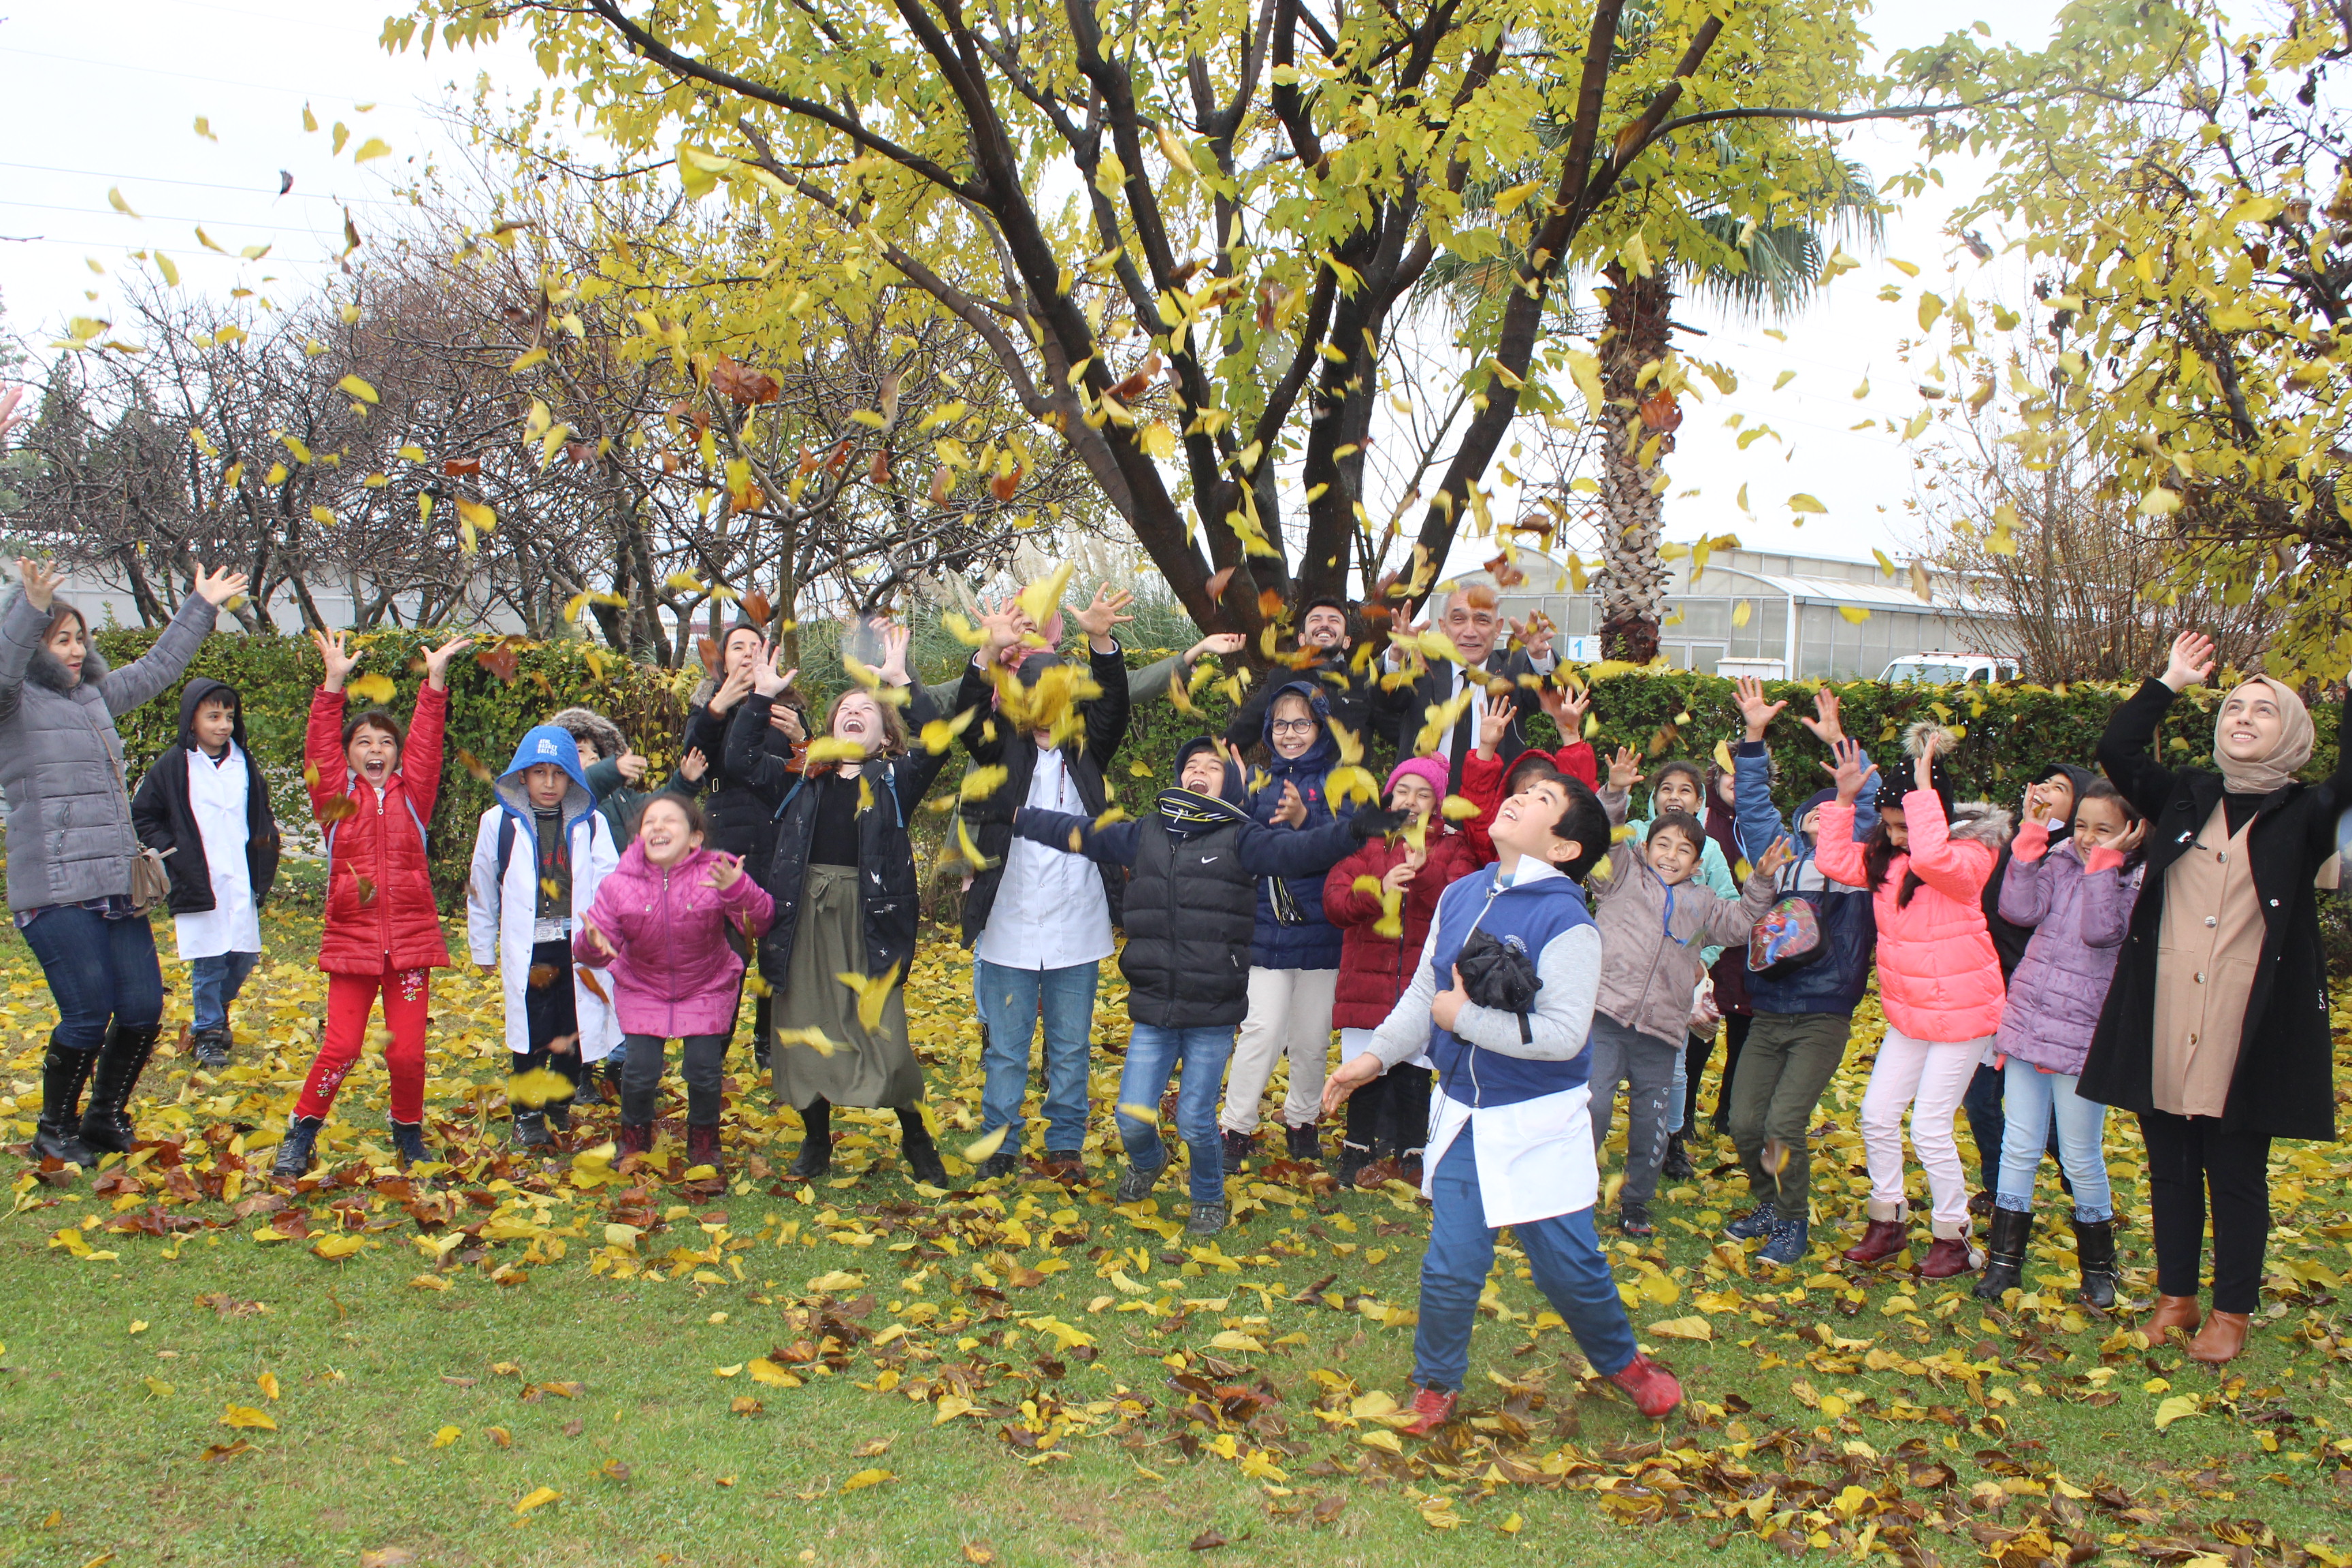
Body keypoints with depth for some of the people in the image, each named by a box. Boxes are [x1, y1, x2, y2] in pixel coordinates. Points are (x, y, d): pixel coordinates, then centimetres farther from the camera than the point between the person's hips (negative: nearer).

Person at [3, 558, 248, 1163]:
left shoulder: (94, 694, 19)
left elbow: (156, 669, 34)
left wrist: (201, 608, 40)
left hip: (117, 886, 7)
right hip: (54, 892, -7)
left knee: (143, 1009, 4)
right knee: (89, 1016, -8)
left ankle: (105, 1119, 25)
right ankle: (55, 1132, 13)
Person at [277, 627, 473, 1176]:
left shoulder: (412, 795, 7)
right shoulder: (335, 796, 5)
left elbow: (427, 743, -1)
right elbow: (319, 746, -5)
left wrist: (435, 681, -8)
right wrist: (334, 683, -14)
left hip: (411, 941, 1)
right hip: (351, 940, -1)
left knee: (407, 1052, 1)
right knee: (340, 1048, -4)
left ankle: (409, 1132, 23)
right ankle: (301, 1135, 15)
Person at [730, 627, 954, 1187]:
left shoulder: (897, 778, 7)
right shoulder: (804, 778, 15)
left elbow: (939, 742, -10)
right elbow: (740, 760, 10)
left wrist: (899, 682, -12)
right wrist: (762, 697, 3)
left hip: (869, 916, -3)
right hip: (804, 915, 3)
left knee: (883, 1030, -6)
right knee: (805, 1028, 7)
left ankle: (915, 1138, 13)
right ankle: (816, 1140, 24)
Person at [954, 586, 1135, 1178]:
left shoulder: (1087, 751, 6)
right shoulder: (1003, 748, 3)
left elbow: (1113, 707, -10)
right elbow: (967, 720, -15)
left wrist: (1101, 643, -28)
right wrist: (990, 654, -33)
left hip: (1076, 925, 1)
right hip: (1007, 924, -1)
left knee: (1071, 1046, 11)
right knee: (1005, 1045, 7)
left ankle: (1066, 1141, 24)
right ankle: (1000, 1144, 20)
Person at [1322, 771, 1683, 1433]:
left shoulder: (1566, 923, -17)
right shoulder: (1460, 896, 2)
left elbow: (1563, 1034, -23)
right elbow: (1424, 993, 13)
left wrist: (1464, 1018, -17)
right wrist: (1376, 1055, 5)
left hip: (1541, 1126, -4)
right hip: (1463, 1117, 4)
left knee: (1570, 1267, 6)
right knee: (1451, 1267, 2)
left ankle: (1622, 1361, 36)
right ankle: (1437, 1385, 26)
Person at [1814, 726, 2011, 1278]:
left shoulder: (1968, 857, -21)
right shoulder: (1887, 856, 2)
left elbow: (1931, 858, -42)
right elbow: (1835, 862, 2)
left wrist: (1924, 789, -35)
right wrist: (1844, 798, -6)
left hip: (1961, 1013, -7)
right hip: (1908, 1013, 7)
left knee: (1930, 1127, -3)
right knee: (1877, 1116, 8)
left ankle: (1952, 1238, 15)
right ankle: (1888, 1220, 26)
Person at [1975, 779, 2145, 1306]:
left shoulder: (2138, 881, -8)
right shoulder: (2060, 861, 4)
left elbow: (2101, 931, -22)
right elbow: (2020, 909, -9)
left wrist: (2105, 860, -21)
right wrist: (2032, 836, -11)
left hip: (2083, 1036, -4)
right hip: (2028, 1020, 4)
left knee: (2080, 1158, 6)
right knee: (2019, 1148, 9)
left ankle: (2098, 1266, 25)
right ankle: (2004, 1259, 19)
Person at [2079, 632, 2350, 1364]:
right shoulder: (2185, 798, 9)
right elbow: (2117, 750, 3)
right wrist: (2169, 683, 3)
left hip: (2248, 1031, -3)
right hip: (2163, 1026, 3)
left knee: (2237, 1177, 6)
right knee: (2170, 1168, 12)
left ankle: (2232, 1312, 20)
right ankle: (2176, 1296, 27)